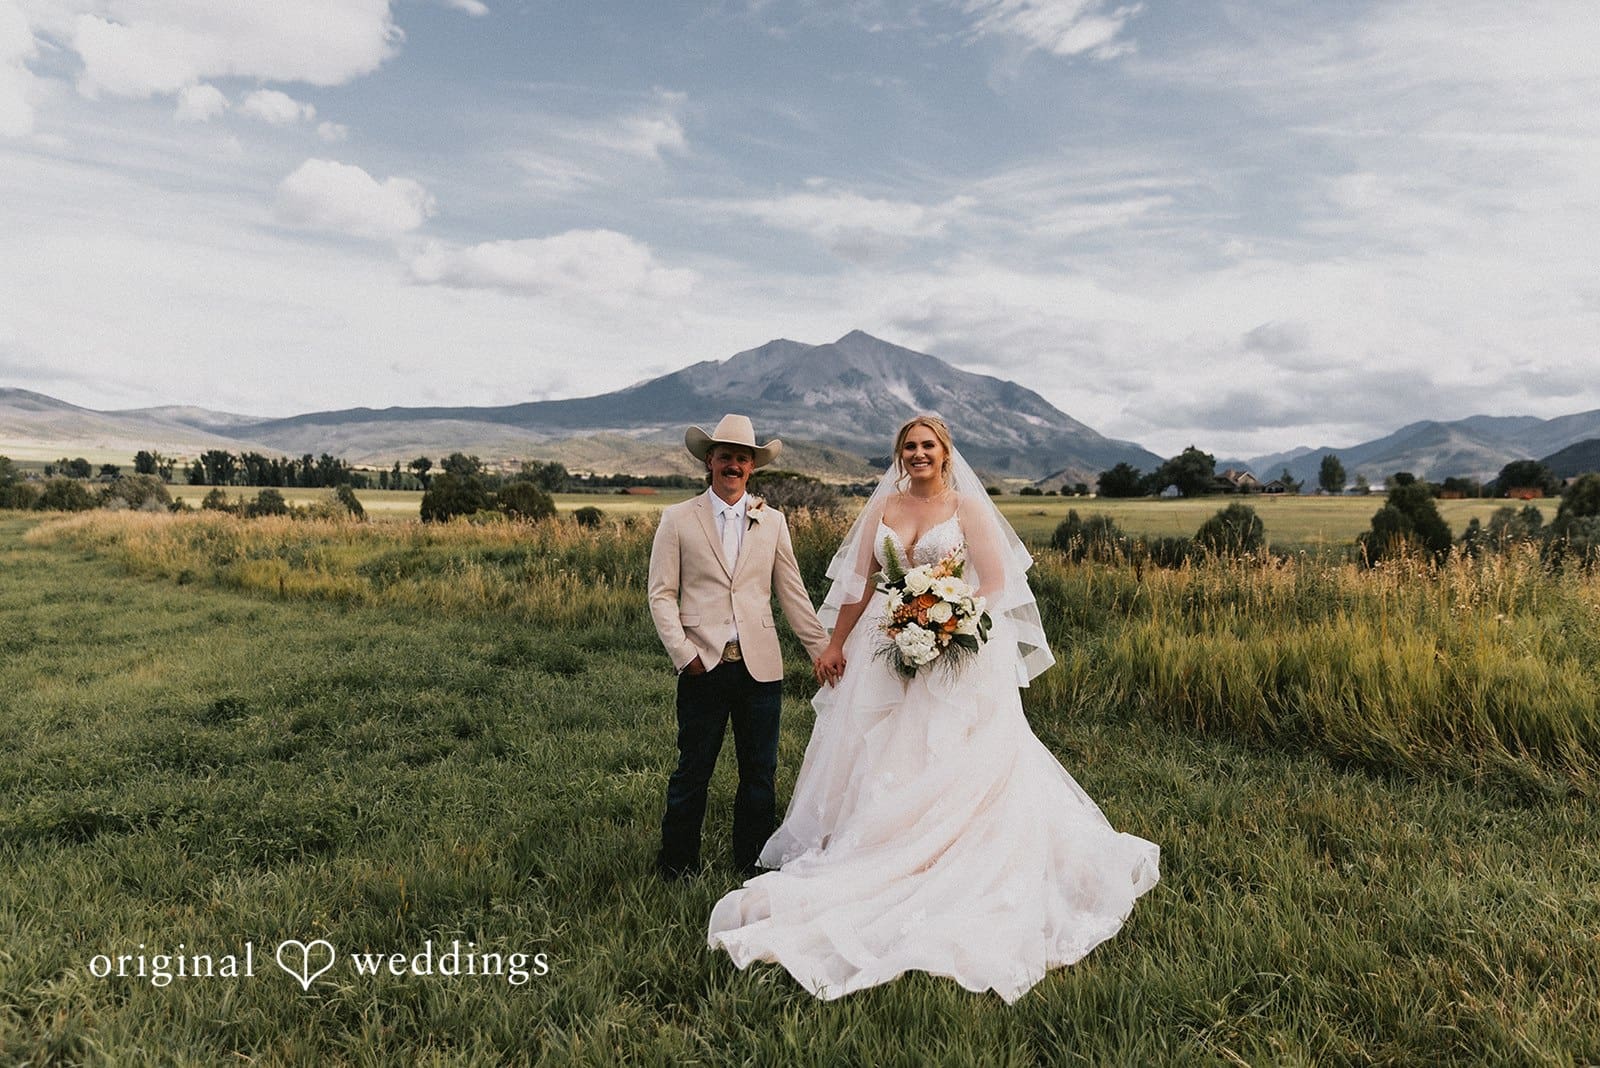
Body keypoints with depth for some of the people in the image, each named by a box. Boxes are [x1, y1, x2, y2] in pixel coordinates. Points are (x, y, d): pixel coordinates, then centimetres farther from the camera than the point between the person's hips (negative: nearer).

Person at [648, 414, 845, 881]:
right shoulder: (678, 519, 3)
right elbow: (661, 594, 0)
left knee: (760, 772, 9)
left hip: (761, 666, 2)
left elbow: (792, 592, 11)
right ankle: (677, 864, 22)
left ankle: (752, 863, 24)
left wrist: (821, 647, 7)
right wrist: (684, 653, -8)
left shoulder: (772, 521, 11)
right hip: (703, 666, -2)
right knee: (692, 772, 5)